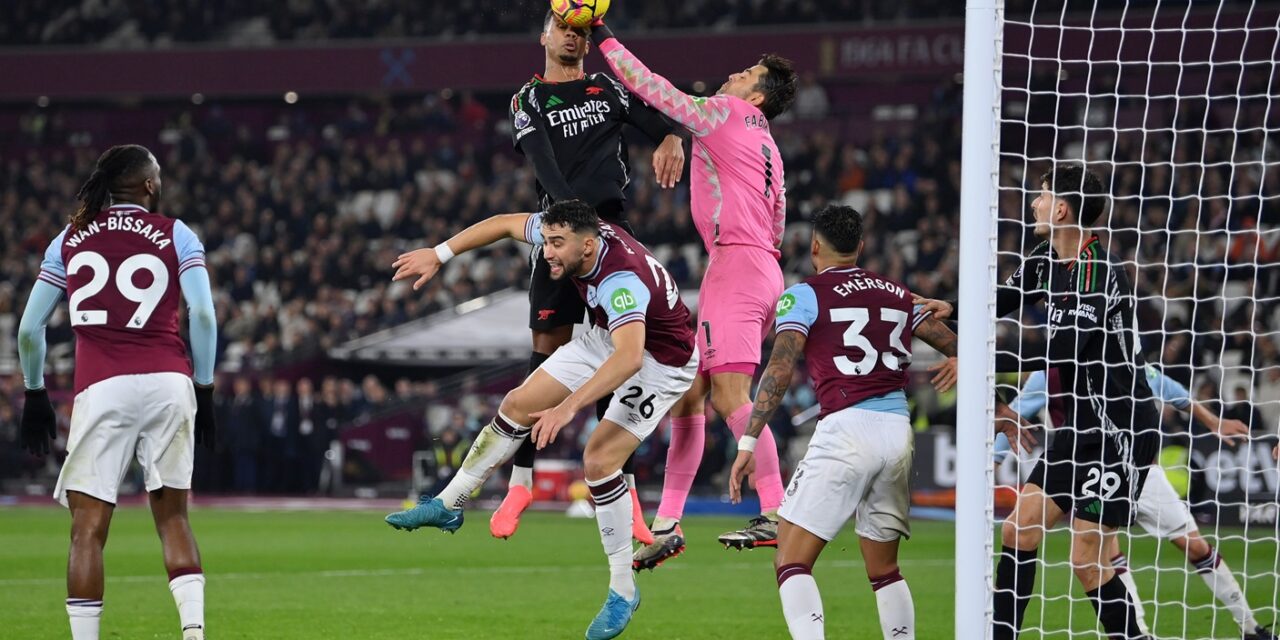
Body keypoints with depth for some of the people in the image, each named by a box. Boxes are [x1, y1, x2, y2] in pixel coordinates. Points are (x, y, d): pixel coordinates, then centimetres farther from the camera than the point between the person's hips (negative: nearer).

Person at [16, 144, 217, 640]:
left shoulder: (69, 240, 15)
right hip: (168, 383, 0)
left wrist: (35, 394, 23)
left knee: (88, 528, 1)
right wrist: (204, 390, 6)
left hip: (102, 389, 0)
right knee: (173, 517, 11)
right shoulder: (175, 235, 9)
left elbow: (30, 328, 13)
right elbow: (202, 315, -1)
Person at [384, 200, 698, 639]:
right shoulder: (571, 235, -17)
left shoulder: (622, 280, -40)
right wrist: (439, 254, -1)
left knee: (598, 460, -20)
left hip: (660, 360, -8)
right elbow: (505, 224, 1)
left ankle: (623, 591, -7)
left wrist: (568, 406, -60)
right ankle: (448, 505, 21)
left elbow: (629, 358, -54)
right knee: (519, 405, 6)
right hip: (609, 338, 8)